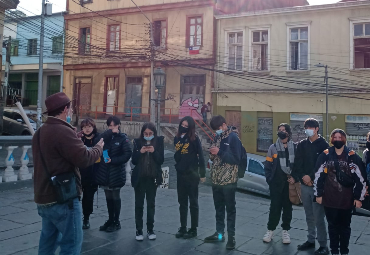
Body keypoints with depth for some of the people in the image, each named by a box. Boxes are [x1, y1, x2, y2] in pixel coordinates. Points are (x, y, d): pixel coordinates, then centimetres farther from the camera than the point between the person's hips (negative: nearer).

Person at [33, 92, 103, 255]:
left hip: (45, 198, 10)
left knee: (48, 241, 16)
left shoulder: (40, 132, 12)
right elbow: (84, 159, -21)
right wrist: (99, 148, -3)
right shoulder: (63, 131, -18)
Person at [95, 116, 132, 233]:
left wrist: (112, 160, -19)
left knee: (115, 198, 6)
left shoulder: (123, 138, -5)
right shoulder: (106, 136, 8)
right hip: (104, 172, 4)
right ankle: (110, 220, 27)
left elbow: (128, 154, -12)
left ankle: (116, 222, 18)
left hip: (116, 173, -4)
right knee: (109, 198, 13)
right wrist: (110, 132, -18)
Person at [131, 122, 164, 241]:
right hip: (140, 178, 0)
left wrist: (154, 152, -19)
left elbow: (161, 160, -4)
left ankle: (150, 229, 18)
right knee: (139, 204, 4)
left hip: (153, 177, 0)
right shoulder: (137, 142, -2)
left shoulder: (159, 142, -2)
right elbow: (134, 161, -2)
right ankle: (139, 230, 12)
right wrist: (140, 152, -18)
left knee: (151, 204, 9)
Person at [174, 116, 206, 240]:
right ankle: (183, 227, 23)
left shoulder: (194, 139, -10)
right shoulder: (177, 138, 6)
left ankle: (193, 229, 14)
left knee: (193, 202, 5)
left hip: (192, 174, -5)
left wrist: (202, 174, -11)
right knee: (182, 202, 12)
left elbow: (200, 156, -10)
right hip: (180, 174, 5)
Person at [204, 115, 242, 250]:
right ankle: (219, 233, 26)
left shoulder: (233, 137, -10)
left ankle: (231, 236, 13)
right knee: (218, 208, 15)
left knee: (230, 208, 4)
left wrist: (219, 152, -20)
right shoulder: (217, 137, 11)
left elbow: (236, 159, -17)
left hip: (228, 180, -7)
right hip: (216, 179, 7)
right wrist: (212, 152, -5)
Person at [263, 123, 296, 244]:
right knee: (275, 206, 1)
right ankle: (270, 230, 15)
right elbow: (268, 166, 5)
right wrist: (270, 179, -2)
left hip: (290, 182, 1)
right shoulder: (273, 148, 4)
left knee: (288, 207, 9)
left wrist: (295, 177, -8)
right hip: (276, 183, 0)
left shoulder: (295, 147, 3)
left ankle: (285, 231, 21)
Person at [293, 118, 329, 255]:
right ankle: (310, 240, 27)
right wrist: (303, 177, -9)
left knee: (319, 217, -4)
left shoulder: (323, 144, -4)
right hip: (304, 185, 5)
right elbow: (297, 163, 6)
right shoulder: (302, 144, 9)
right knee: (309, 216, 14)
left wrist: (312, 178, -13)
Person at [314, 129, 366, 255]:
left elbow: (360, 179, -3)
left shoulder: (353, 157, -6)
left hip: (347, 200, -1)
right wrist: (318, 194, 3)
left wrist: (358, 197, -4)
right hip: (329, 199, 1)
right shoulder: (325, 155, -1)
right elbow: (319, 176, 3)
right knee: (333, 226, 13)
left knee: (345, 226, 13)